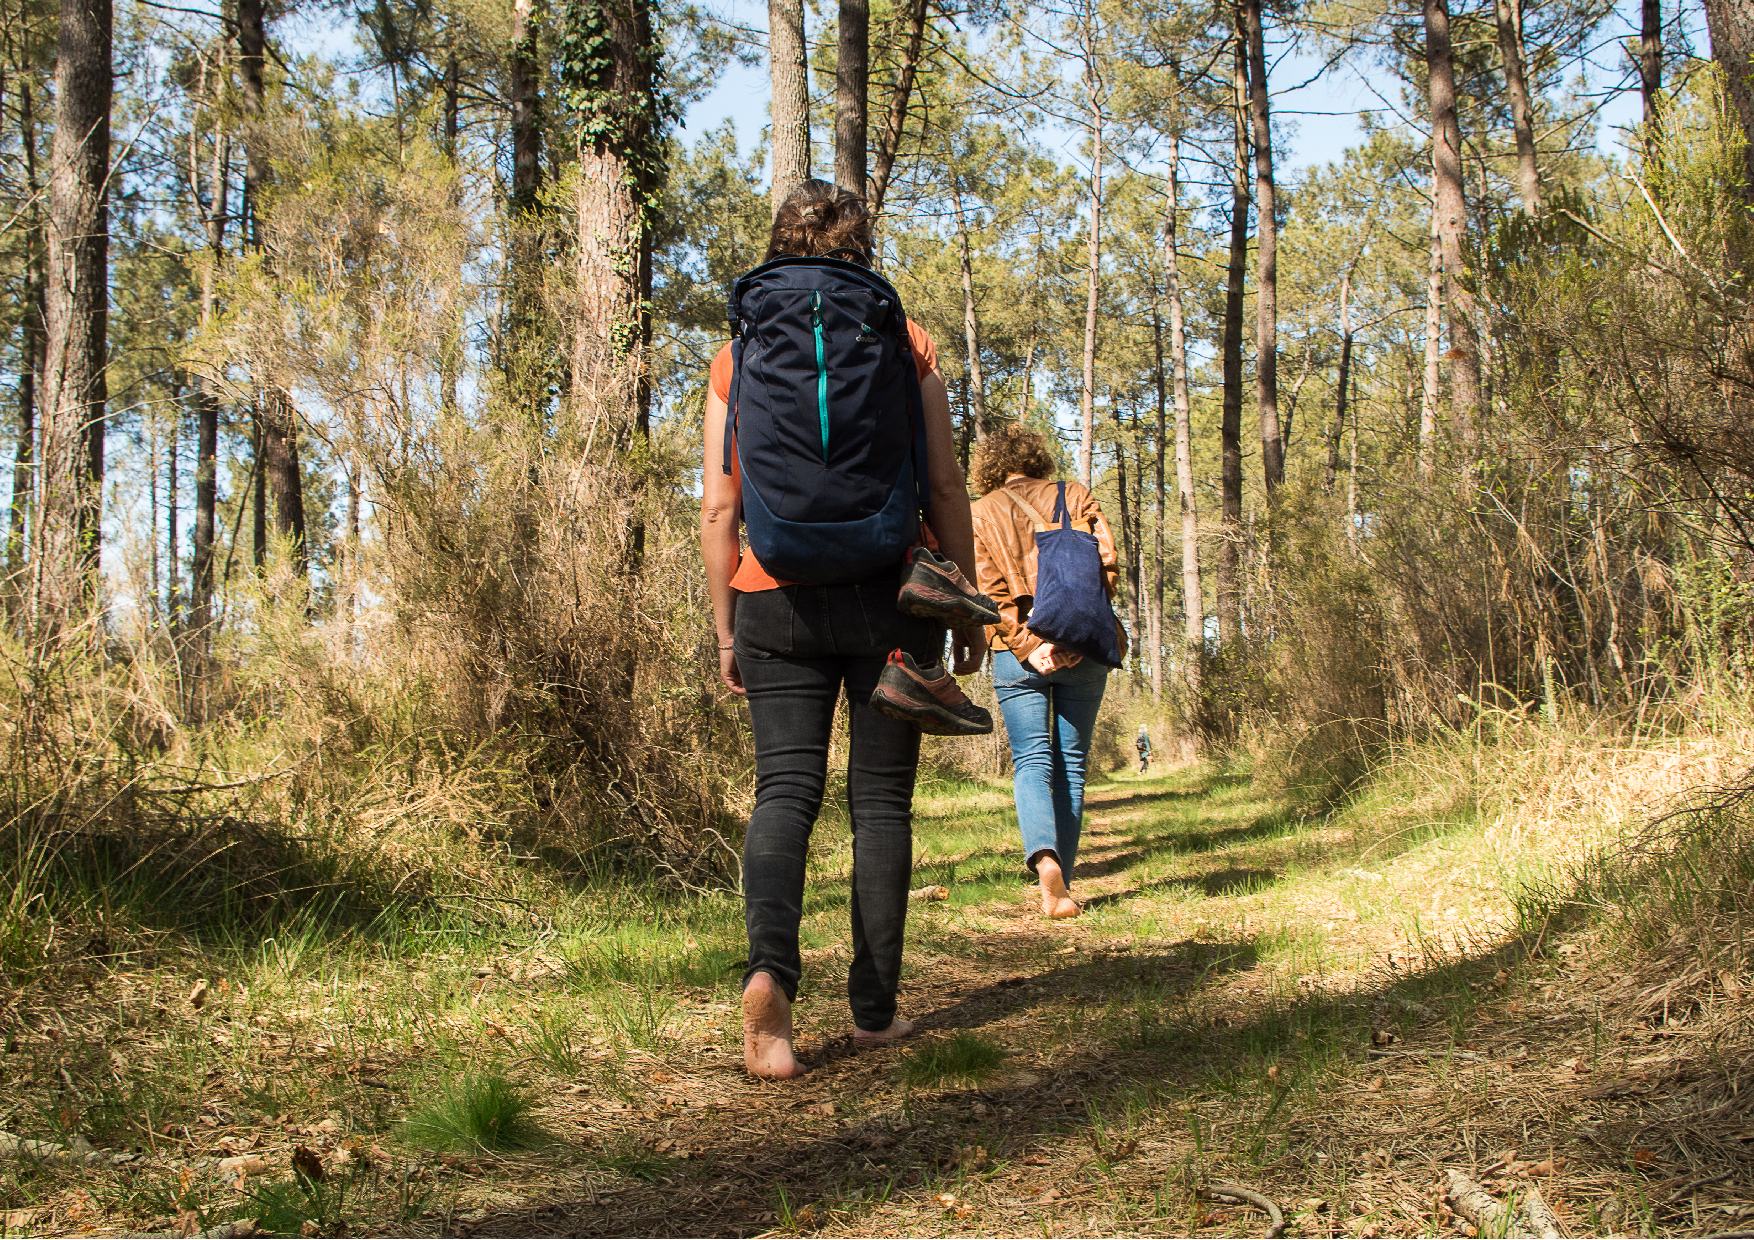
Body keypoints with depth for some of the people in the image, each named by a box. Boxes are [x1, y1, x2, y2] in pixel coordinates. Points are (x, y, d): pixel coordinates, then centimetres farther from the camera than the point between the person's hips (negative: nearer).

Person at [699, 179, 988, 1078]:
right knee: (881, 798, 7)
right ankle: (875, 1006, 12)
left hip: (777, 600, 1)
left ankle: (770, 969, -24)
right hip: (891, 597, 0)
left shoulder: (740, 356, 6)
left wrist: (724, 628, 10)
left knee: (785, 789, 1)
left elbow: (719, 507, 4)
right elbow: (945, 486, -1)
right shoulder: (905, 343, 3)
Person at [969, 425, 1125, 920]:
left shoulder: (982, 512, 8)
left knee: (1031, 761, -3)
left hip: (1018, 649, -1)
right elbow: (1106, 560, -2)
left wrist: (1027, 646, -10)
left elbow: (990, 587, -5)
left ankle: (1044, 857, -30)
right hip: (1082, 646, 1)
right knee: (1071, 763, 7)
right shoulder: (1075, 496, 11)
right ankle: (1059, 886, 6)